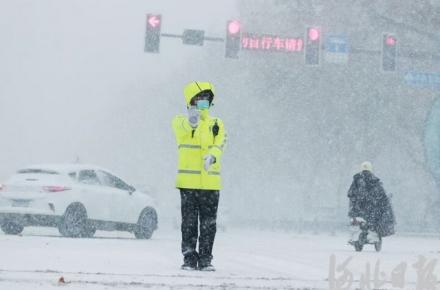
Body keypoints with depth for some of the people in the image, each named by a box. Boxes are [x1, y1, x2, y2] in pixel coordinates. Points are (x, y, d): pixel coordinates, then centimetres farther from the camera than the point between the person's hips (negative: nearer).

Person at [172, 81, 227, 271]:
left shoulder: (216, 124, 11)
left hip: (211, 182, 2)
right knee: (189, 223, 2)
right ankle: (189, 259, 9)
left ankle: (205, 259, 11)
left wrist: (212, 156, -28)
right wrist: (191, 121, -47)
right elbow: (183, 127, -23)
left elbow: (220, 144, -6)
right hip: (188, 182, -2)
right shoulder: (181, 122, 2)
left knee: (208, 224, 4)